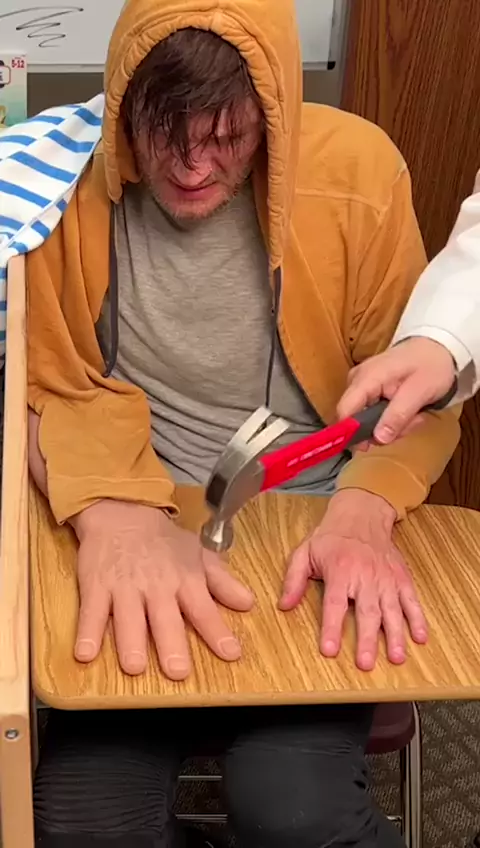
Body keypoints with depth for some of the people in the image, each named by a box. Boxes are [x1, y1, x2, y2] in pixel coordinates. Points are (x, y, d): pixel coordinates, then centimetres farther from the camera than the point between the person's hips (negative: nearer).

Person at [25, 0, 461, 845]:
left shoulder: (356, 171, -9)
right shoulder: (71, 183, -8)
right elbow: (54, 392, -2)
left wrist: (362, 511, -21)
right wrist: (115, 511, -25)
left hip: (312, 535, -1)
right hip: (141, 532, 1)